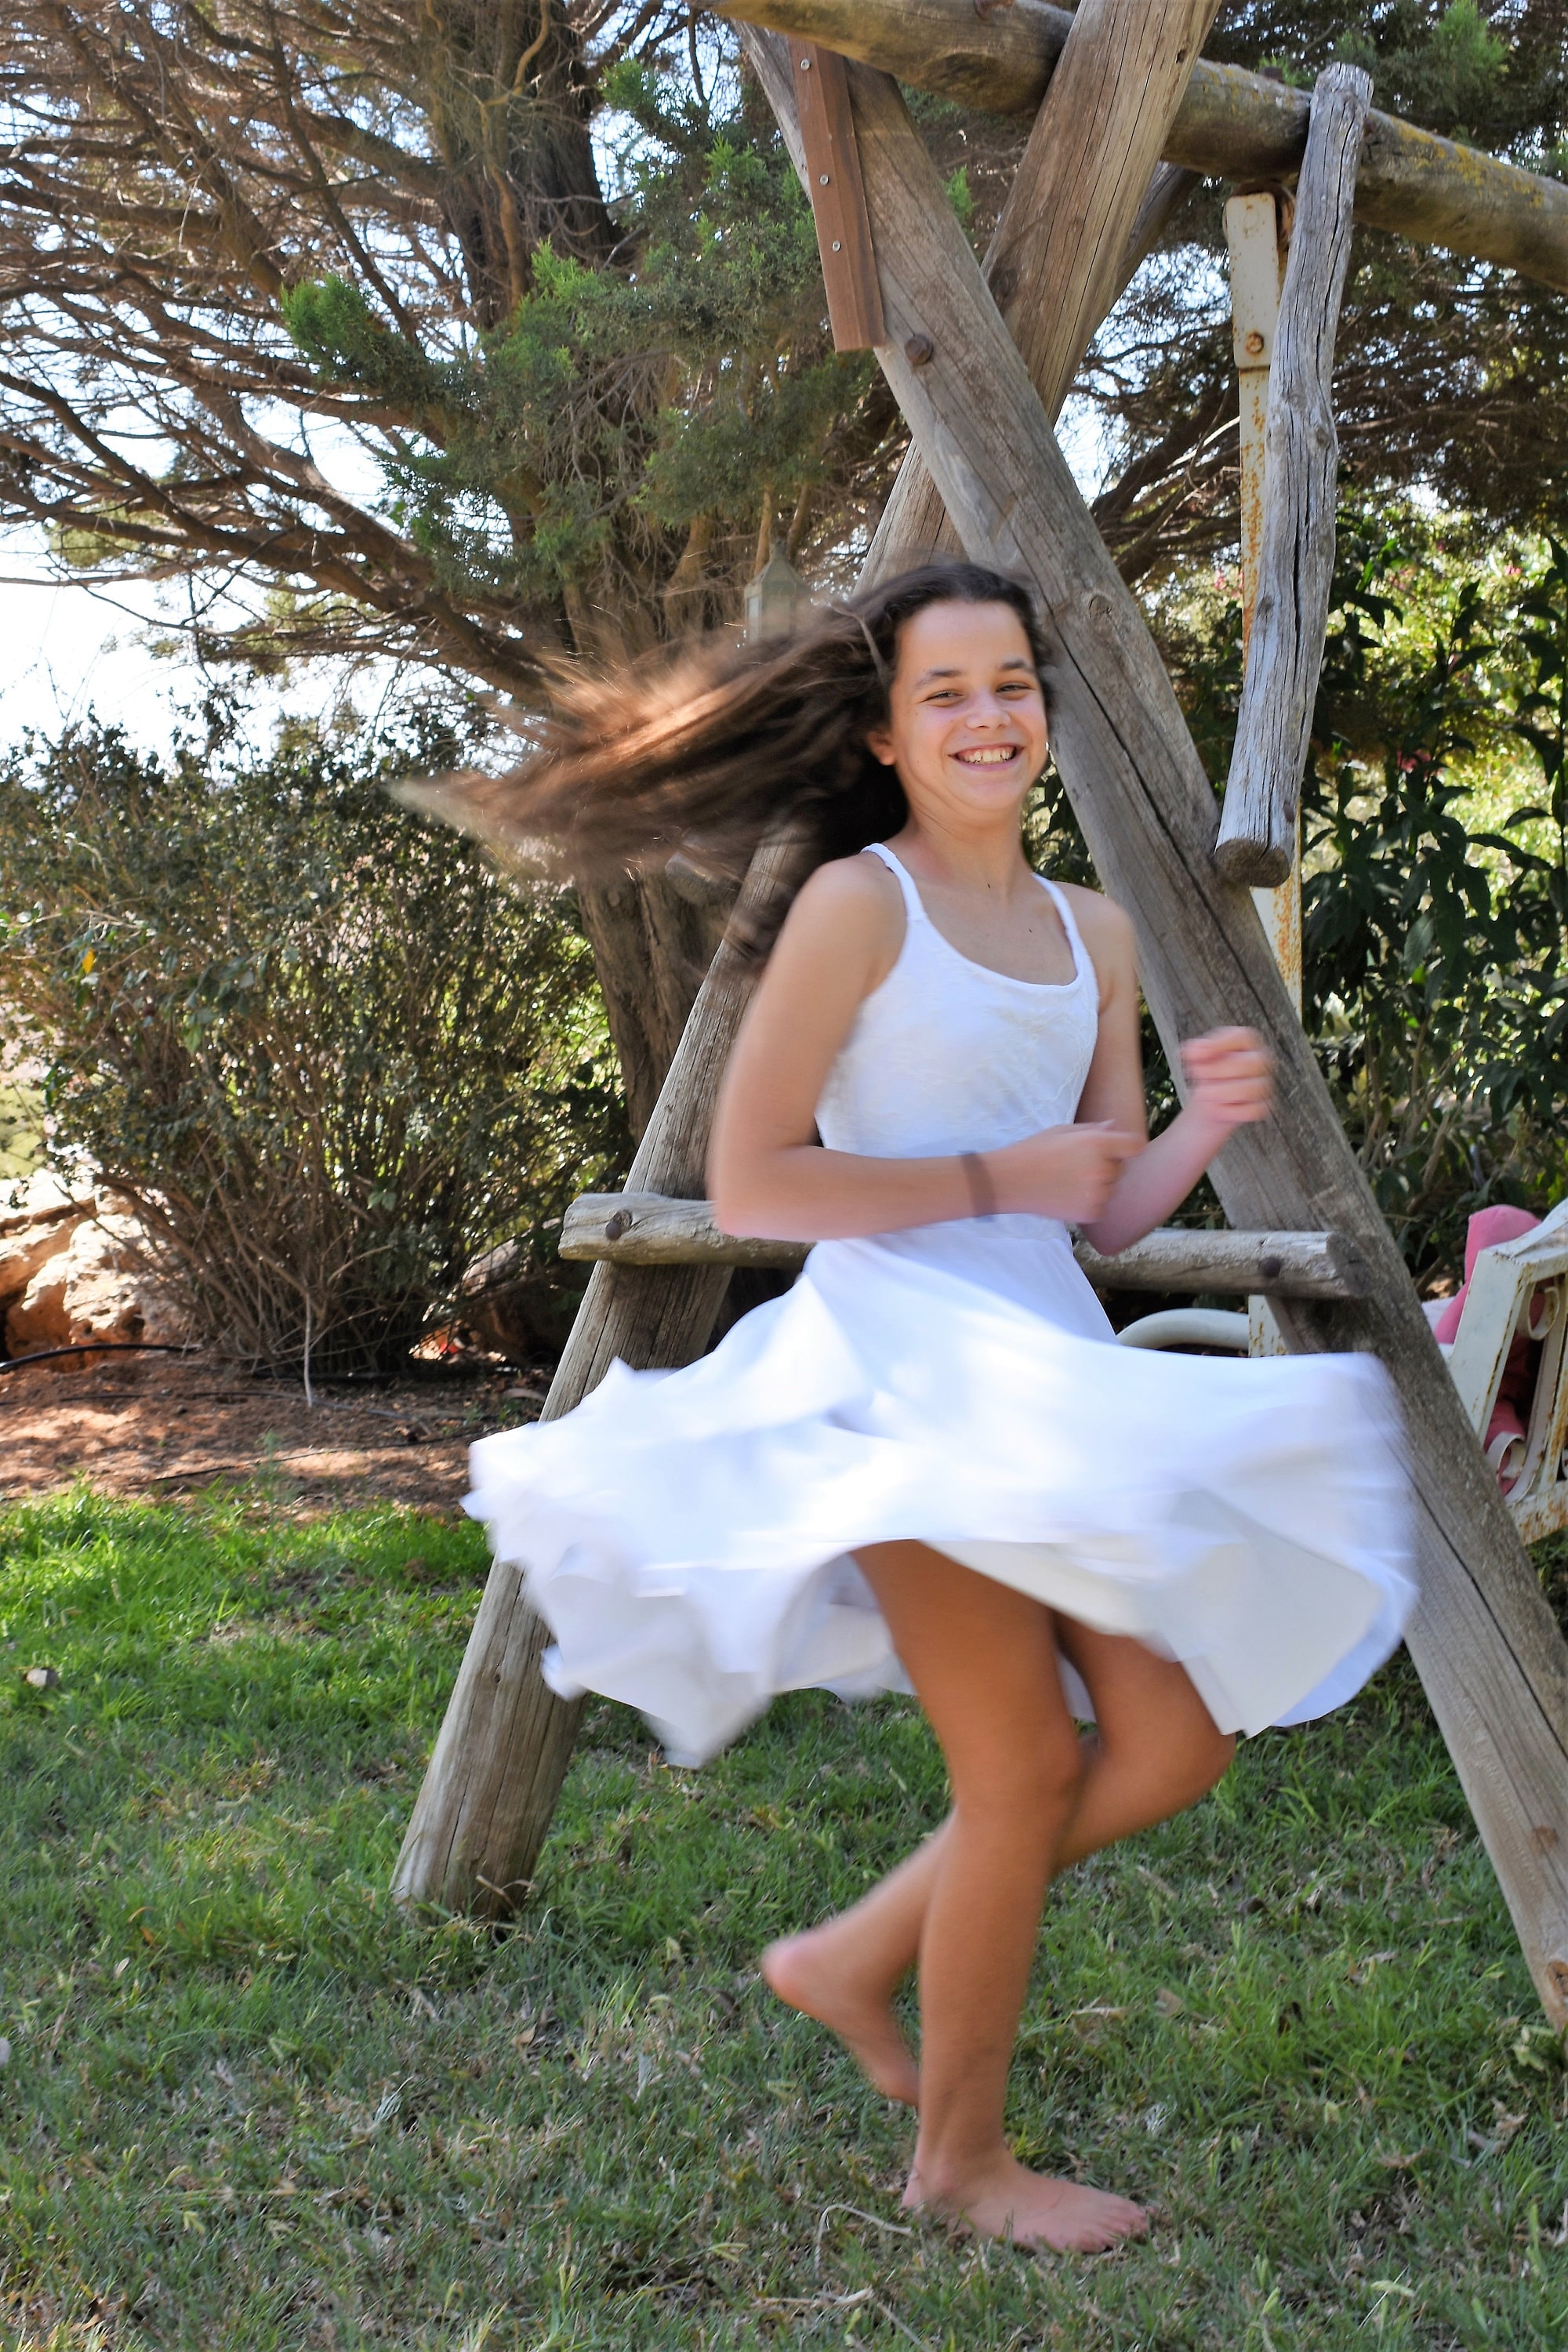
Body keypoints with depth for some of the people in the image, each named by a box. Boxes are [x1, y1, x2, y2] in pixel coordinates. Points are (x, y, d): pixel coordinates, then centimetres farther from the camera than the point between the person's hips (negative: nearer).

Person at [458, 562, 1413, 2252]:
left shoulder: (1094, 935, 13)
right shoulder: (858, 904, -6)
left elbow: (1113, 1216, 14)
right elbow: (749, 1185, -11)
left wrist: (1204, 1126, -6)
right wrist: (992, 1178, -13)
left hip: (1058, 1368, 8)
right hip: (900, 1360, -7)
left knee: (1179, 1736, 5)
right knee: (1023, 1767, -5)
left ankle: (857, 1959, 22)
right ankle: (960, 2162, 17)